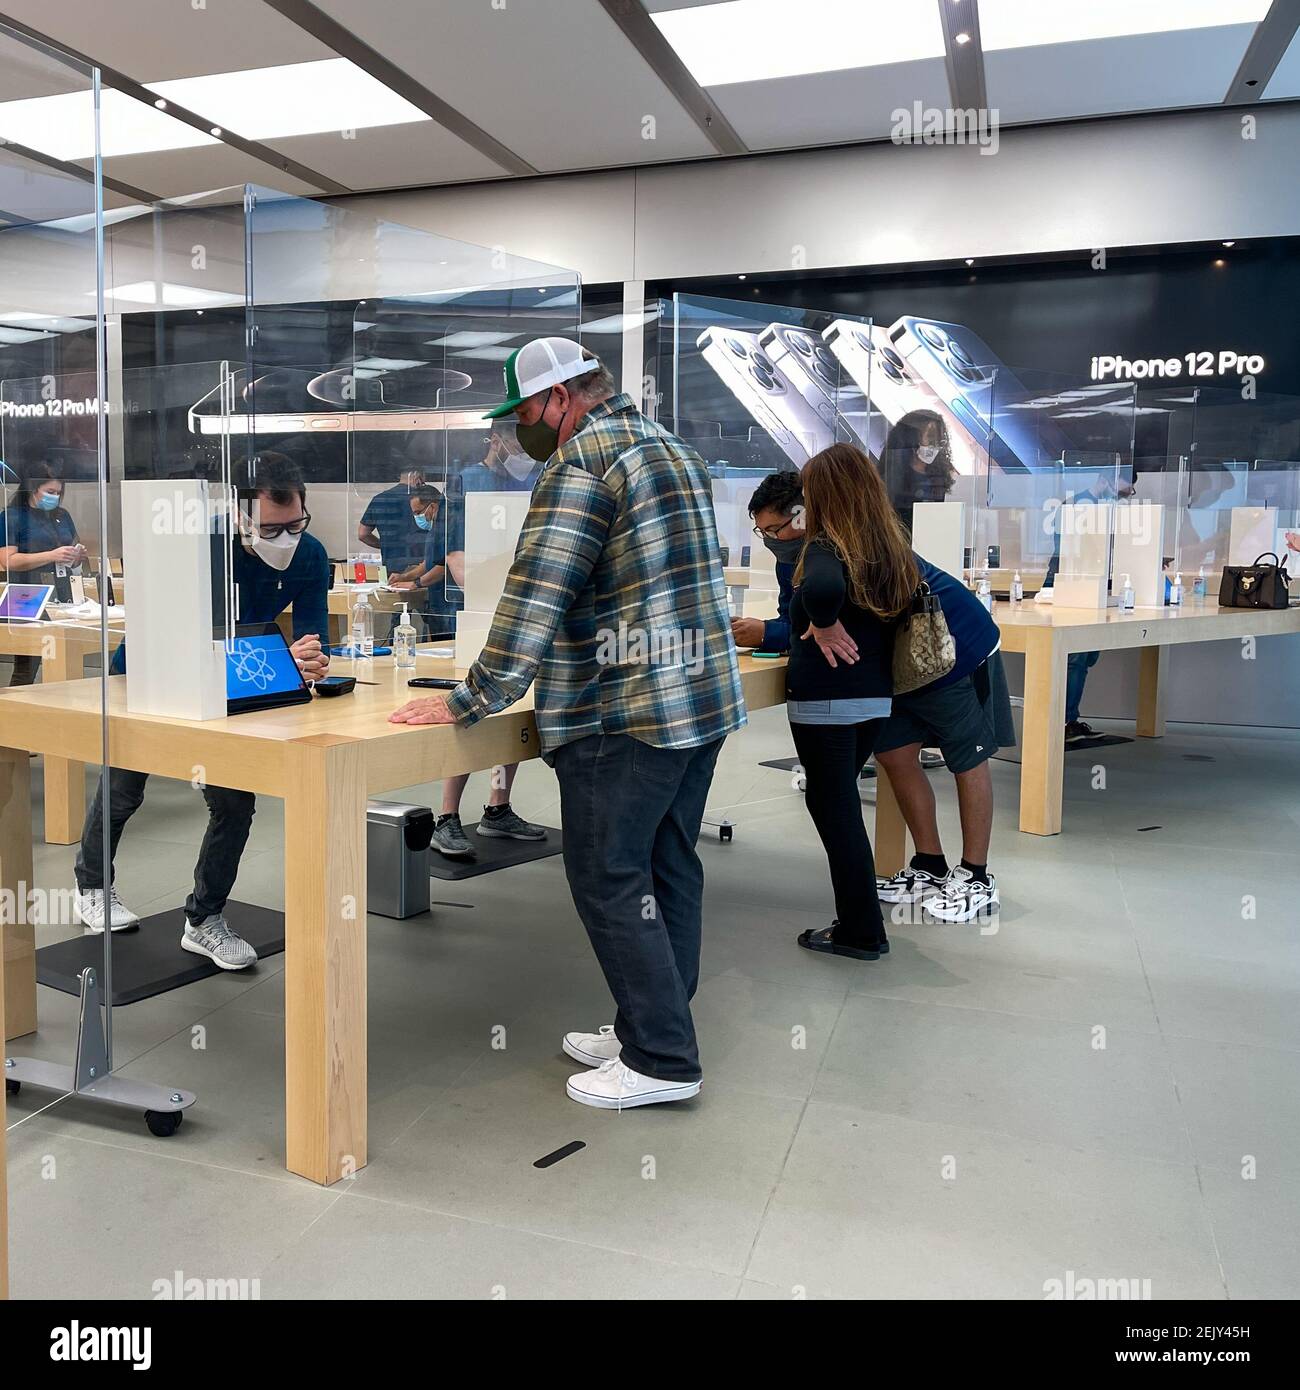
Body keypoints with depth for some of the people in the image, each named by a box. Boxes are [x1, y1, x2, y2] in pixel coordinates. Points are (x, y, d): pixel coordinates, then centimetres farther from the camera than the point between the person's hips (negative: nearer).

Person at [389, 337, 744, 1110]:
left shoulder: (582, 461, -12)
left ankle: (662, 1061, 6)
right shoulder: (673, 450, 18)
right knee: (669, 867, 15)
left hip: (627, 713, -10)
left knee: (610, 880, -1)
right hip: (707, 698, 10)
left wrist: (470, 703, -17)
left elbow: (536, 595, -20)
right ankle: (652, 1027, 27)